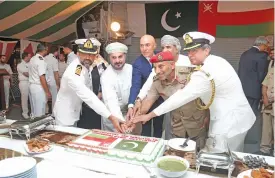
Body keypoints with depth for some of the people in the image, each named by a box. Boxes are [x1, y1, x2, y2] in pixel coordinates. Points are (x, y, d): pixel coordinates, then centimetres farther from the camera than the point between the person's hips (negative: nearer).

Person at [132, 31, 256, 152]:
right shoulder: (217, 61, 4)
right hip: (236, 118, 10)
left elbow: (182, 96, -28)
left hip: (230, 123, -9)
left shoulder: (206, 72, -26)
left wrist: (150, 115, -24)